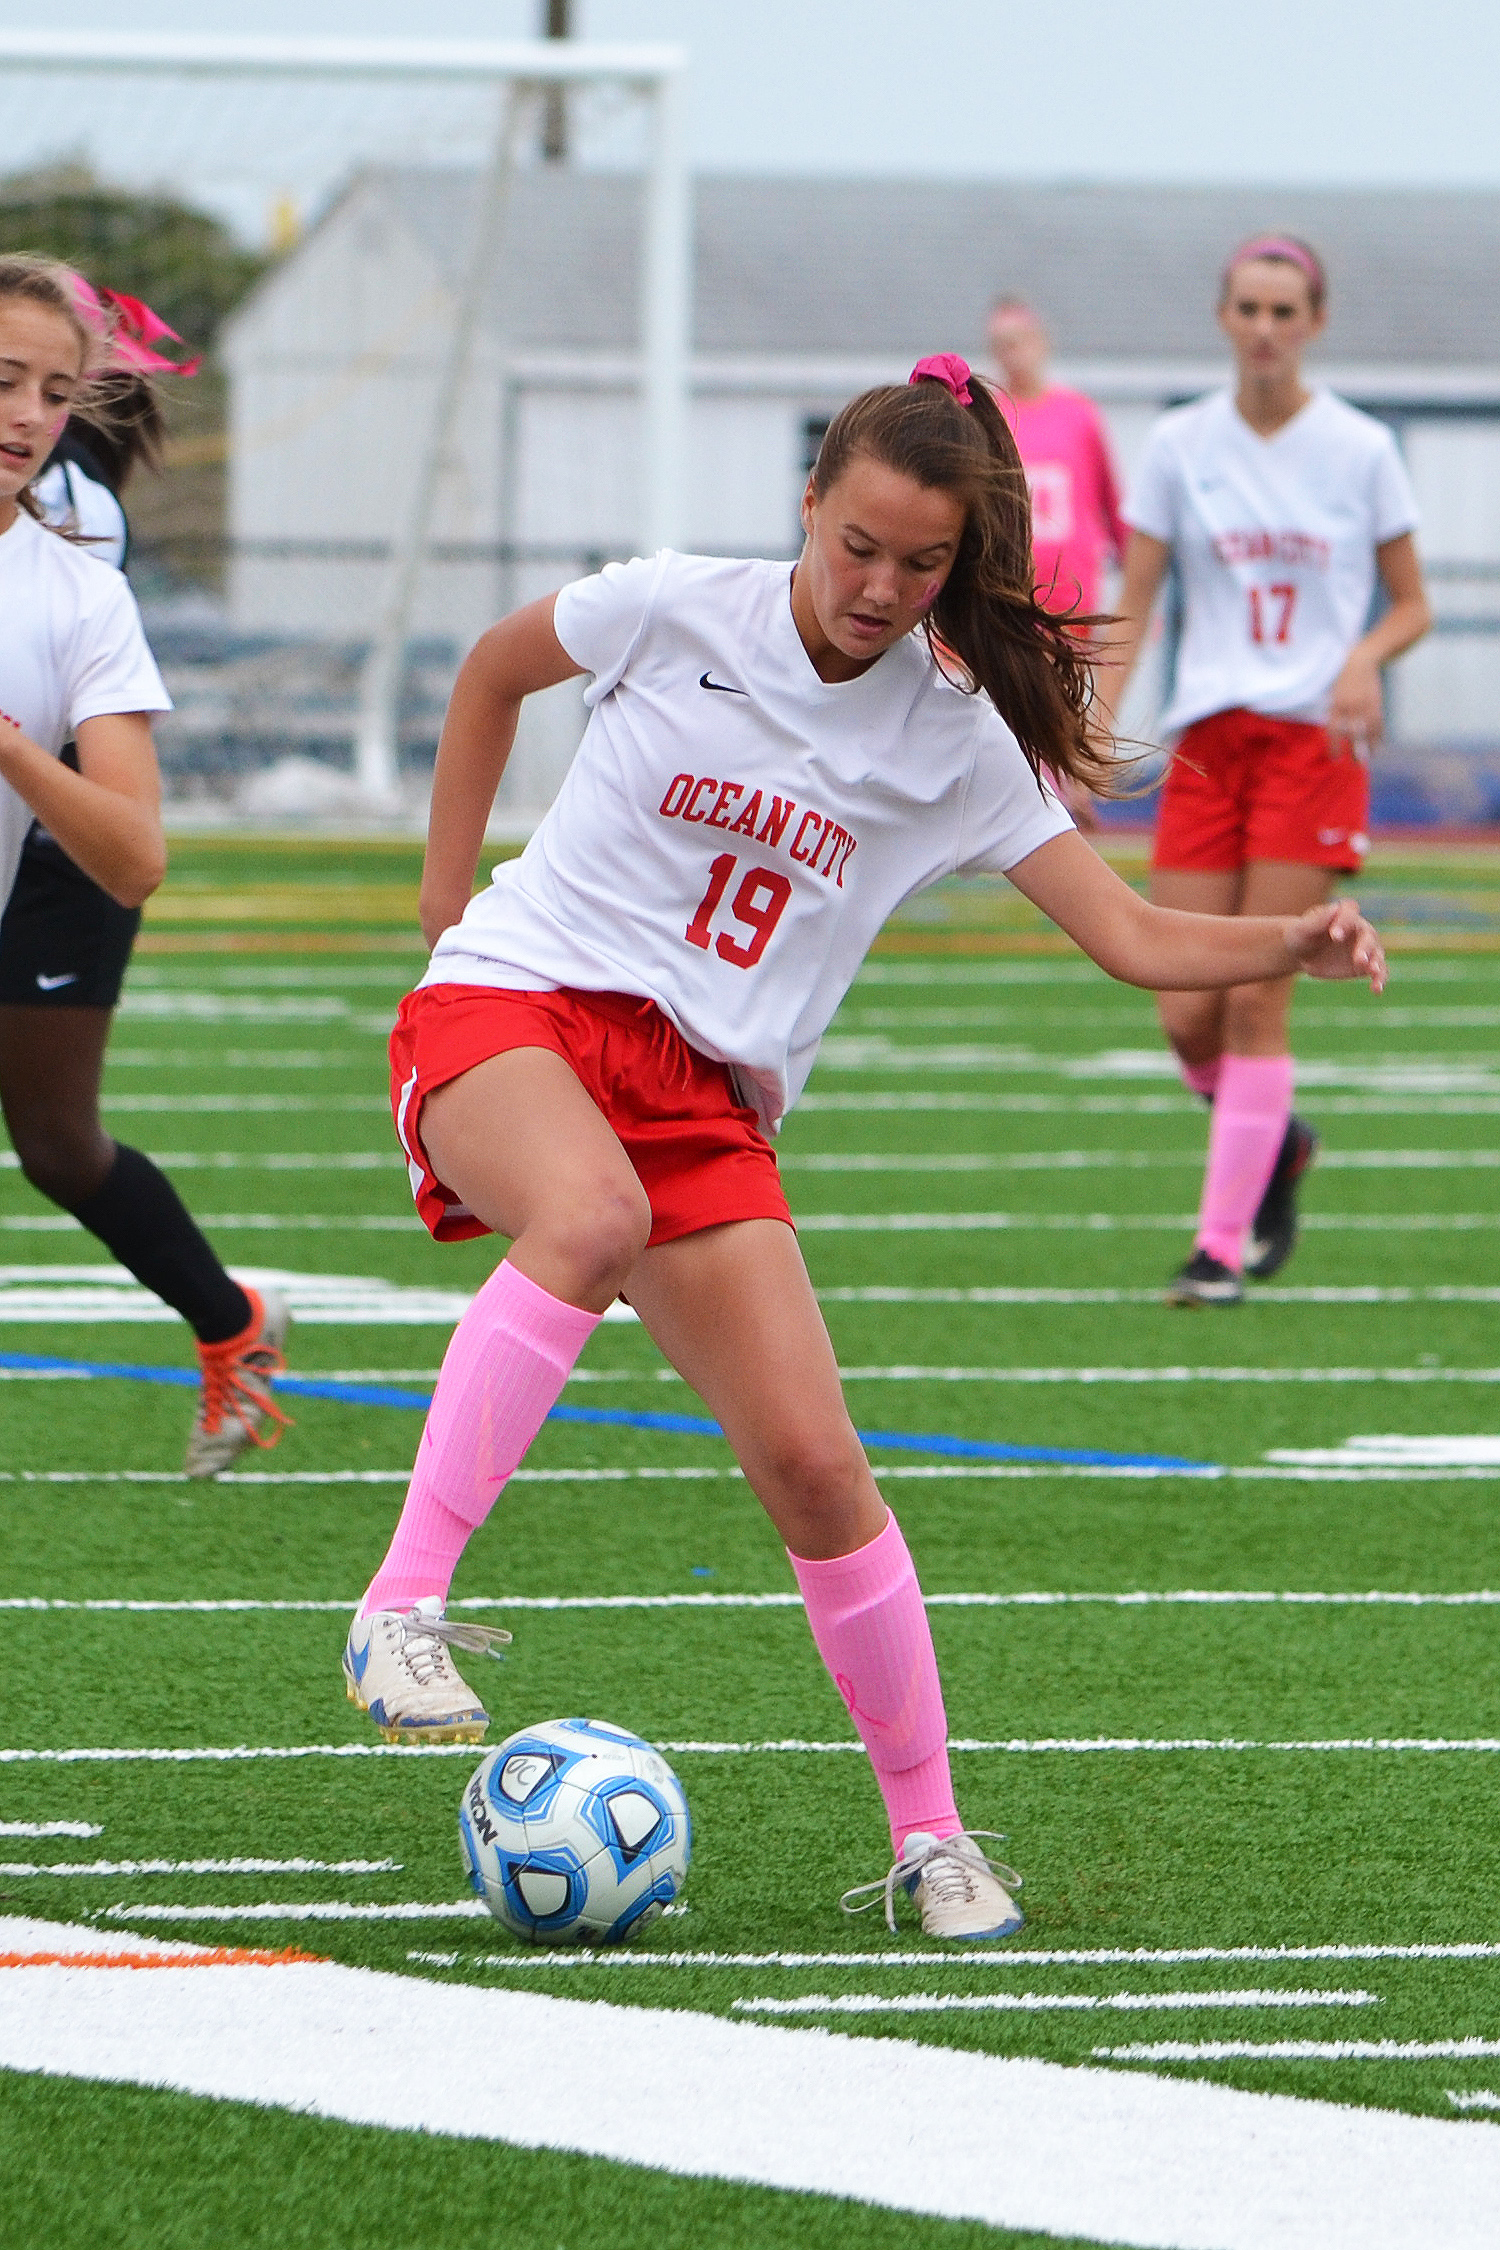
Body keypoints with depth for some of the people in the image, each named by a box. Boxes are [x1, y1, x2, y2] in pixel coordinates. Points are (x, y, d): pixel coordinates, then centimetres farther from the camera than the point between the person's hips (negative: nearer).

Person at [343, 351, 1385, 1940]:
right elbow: (495, 669, 16)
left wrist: (1291, 944, -20)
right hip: (513, 1008, -3)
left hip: (706, 1089, 3)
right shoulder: (677, 611, -4)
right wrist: (449, 894, 17)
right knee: (595, 1214, -39)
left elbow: (1135, 938, -1)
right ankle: (401, 1608, -39)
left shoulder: (957, 739, 1)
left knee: (813, 1464, -8)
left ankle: (930, 1837, 7)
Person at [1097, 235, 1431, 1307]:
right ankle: (1278, 1144, 28)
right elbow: (1132, 609, 5)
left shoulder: (1360, 448, 0)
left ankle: (1224, 1246, -4)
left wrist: (1366, 656, -15)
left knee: (1257, 1003, -9)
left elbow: (1412, 605, 7)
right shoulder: (1180, 445, 4)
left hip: (1315, 741, -2)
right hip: (1207, 737, 2)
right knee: (1187, 1014, -3)